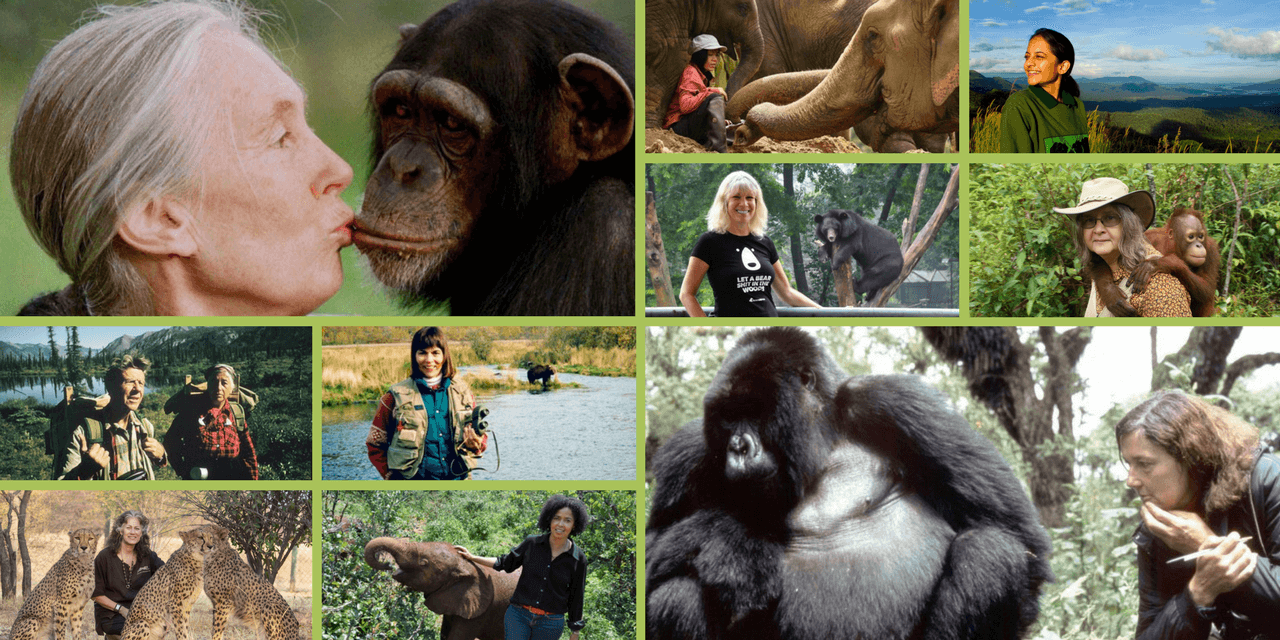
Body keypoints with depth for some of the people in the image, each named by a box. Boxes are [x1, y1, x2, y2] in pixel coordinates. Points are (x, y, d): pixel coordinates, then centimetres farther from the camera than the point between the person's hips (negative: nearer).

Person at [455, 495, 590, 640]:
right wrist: (472, 557, 11)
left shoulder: (578, 559, -4)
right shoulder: (532, 543, -1)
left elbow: (575, 598, 3)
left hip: (550, 623, -1)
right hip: (518, 616, 1)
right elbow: (506, 564, 14)